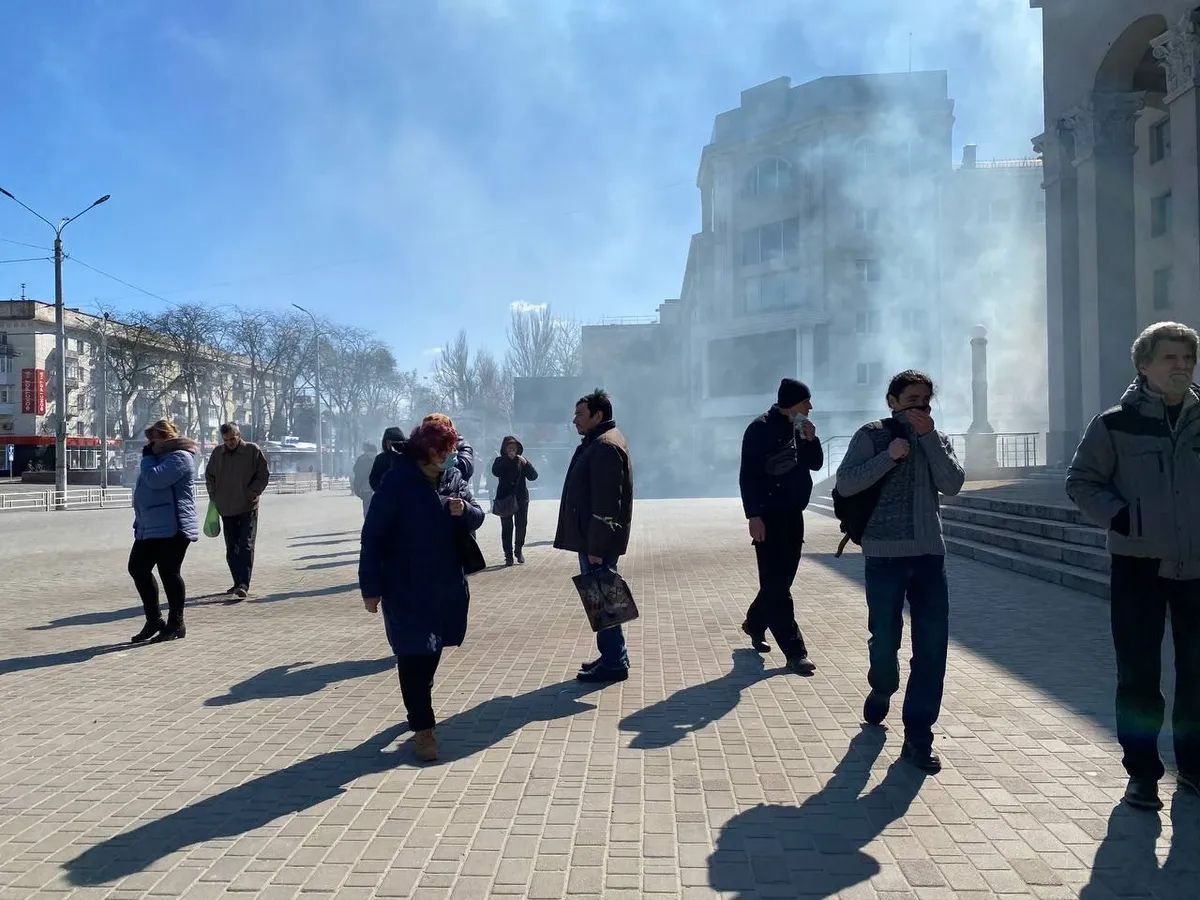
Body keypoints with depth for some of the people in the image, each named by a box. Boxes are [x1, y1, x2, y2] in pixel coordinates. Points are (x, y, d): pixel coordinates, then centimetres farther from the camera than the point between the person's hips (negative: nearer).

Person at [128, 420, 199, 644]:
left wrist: (147, 456, -9)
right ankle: (154, 620, 21)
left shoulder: (179, 457, -12)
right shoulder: (160, 457, 19)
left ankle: (176, 625, 8)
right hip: (150, 528, 10)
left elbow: (154, 479, -24)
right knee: (138, 568, 11)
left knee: (169, 573, -4)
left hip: (172, 528, -10)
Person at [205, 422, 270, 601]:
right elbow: (209, 476, 19)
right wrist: (214, 496, 7)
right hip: (226, 509, 5)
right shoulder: (217, 453, 6)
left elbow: (264, 475, -2)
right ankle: (239, 583, 21)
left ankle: (243, 585, -17)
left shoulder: (252, 450, -4)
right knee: (231, 549, 11)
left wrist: (251, 493, -11)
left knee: (246, 546, -13)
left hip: (248, 508, -5)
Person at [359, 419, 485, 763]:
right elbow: (373, 536, -12)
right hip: (406, 588, -5)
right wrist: (371, 587, -13)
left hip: (447, 585, 6)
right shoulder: (397, 482, -13)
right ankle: (423, 727, 4)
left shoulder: (454, 477, 2)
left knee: (432, 650, 18)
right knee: (413, 653, -5)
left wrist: (464, 510, -19)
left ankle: (419, 706, 39)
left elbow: (477, 517, 6)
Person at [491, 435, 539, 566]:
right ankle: (508, 555, 4)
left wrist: (526, 463, -18)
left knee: (521, 526, 4)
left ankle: (519, 550, 24)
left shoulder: (521, 461, 7)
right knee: (506, 527, -2)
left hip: (521, 498, 1)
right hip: (505, 498, -1)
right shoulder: (500, 461, 4)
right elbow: (495, 472, -17)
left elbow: (533, 476, -2)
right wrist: (508, 459, -21)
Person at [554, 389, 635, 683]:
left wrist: (596, 547, -23)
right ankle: (612, 656, 24)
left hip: (598, 541, -10)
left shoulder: (605, 446, -17)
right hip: (593, 538, 10)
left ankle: (614, 663, 2)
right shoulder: (599, 442, 18)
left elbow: (605, 503, -23)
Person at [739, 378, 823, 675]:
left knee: (781, 580, 15)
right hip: (769, 516, -8)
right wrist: (754, 515, -21)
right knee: (776, 583, -5)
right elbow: (748, 475, -14)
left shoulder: (799, 428, 11)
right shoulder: (761, 428, -11)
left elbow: (815, 464, 16)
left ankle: (755, 624, 36)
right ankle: (794, 651, -4)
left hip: (793, 514, 8)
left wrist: (811, 439, -3)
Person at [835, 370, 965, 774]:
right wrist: (888, 456, -16)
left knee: (932, 646, -1)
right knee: (885, 640, 2)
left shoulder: (936, 439, 12)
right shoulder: (872, 435, 1)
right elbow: (845, 484, -8)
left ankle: (918, 735, 9)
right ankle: (882, 691, 35)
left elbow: (952, 485, -3)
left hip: (930, 554, 3)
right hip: (885, 554, -3)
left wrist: (929, 436, -8)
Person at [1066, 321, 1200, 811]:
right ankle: (1142, 771, 15)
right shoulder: (1116, 423, -4)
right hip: (1139, 566, -3)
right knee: (1139, 674, 3)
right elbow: (1080, 482, 0)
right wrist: (1119, 517, -15)